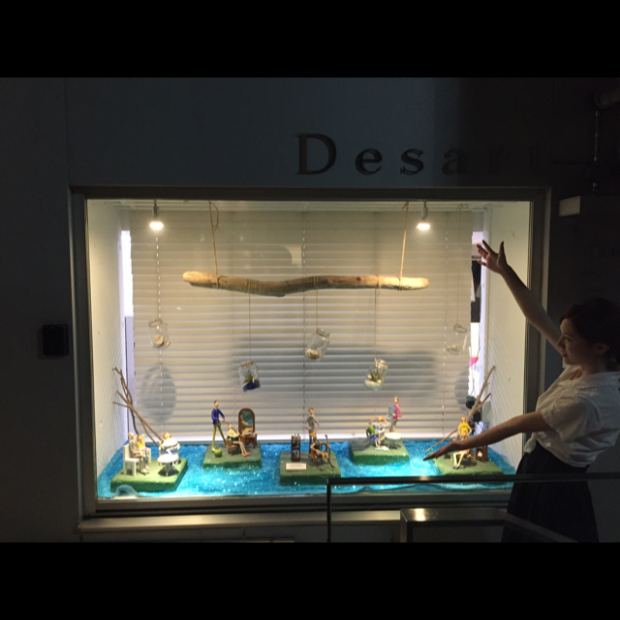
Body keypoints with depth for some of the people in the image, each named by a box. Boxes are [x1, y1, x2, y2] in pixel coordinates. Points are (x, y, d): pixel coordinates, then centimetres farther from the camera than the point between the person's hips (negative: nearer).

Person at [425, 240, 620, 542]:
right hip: (539, 469, 8)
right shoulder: (584, 365, -6)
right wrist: (505, 272, -3)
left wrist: (465, 443, -10)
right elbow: (538, 319, -2)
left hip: (555, 488, -8)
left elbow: (518, 425, -21)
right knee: (520, 535, 20)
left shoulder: (588, 401, -29)